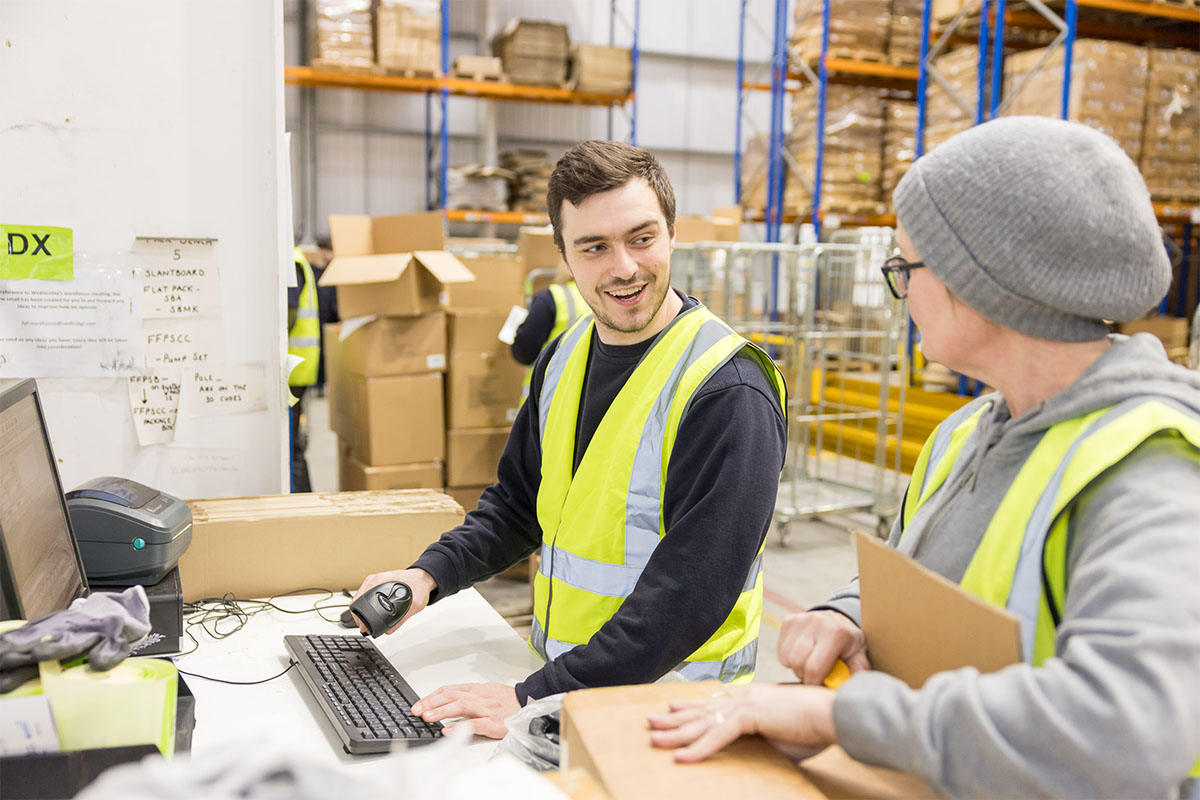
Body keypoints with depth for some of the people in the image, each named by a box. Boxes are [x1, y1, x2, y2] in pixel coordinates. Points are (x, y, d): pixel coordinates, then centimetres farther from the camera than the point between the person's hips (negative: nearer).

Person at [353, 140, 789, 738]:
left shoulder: (728, 392, -19)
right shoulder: (565, 356, 5)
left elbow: (692, 590, -23)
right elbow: (518, 501, 16)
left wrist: (537, 700, -24)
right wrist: (430, 574, 1)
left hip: (670, 708, -5)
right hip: (557, 678, 6)